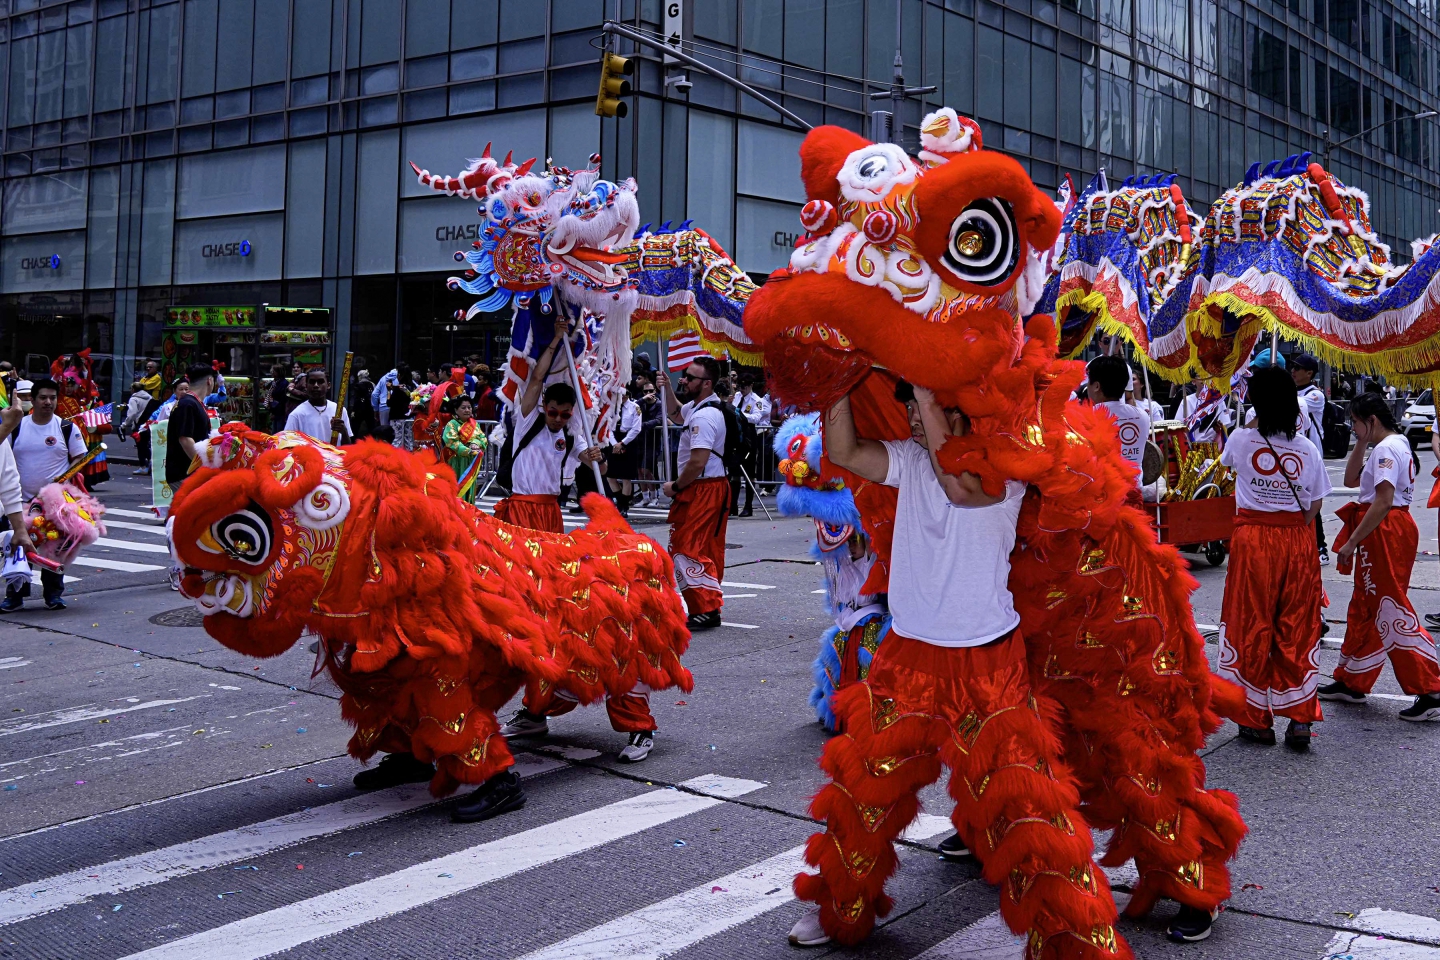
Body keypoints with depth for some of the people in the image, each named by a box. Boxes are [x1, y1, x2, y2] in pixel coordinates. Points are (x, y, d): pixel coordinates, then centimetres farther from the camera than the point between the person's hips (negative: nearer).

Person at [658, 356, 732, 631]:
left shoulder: (704, 416, -20)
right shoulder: (697, 407, 13)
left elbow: (697, 463, -26)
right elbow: (677, 415, 37)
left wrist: (675, 487, -13)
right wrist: (667, 389, 21)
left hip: (703, 491, -11)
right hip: (706, 488, 11)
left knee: (688, 549, -11)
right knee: (708, 551, 14)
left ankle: (705, 611, -11)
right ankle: (710, 606, 20)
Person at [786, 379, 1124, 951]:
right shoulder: (909, 459, 2)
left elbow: (960, 484, -35)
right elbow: (843, 452, -8)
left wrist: (928, 395, -30)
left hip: (988, 666, -5)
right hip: (908, 656, 6)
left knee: (1018, 802, -7)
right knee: (863, 788, 16)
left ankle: (1073, 938, 8)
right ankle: (840, 914, 37)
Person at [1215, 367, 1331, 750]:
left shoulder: (1242, 439, -6)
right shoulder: (1307, 448, 0)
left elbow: (1226, 459, 18)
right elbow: (1315, 503, 3)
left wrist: (1251, 425, 27)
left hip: (1252, 539, -2)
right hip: (1297, 540, 2)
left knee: (1251, 630, 7)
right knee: (1297, 630, 8)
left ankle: (1258, 721, 12)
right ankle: (1299, 719, 6)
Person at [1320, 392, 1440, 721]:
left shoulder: (1386, 449, -16)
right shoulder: (1394, 445, 16)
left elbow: (1383, 502, -26)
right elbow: (1351, 479, 20)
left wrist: (1352, 541, -23)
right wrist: (1361, 444, 7)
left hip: (1385, 533, -11)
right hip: (1388, 531, 11)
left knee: (1391, 610, -8)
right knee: (1364, 607, 17)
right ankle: (1351, 683, 28)